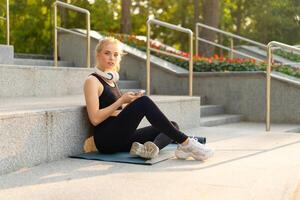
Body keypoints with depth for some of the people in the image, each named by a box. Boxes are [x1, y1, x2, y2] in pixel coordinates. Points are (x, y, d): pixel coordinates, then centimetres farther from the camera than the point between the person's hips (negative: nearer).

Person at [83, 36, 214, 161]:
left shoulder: (111, 81, 21)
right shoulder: (92, 81, -2)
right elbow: (95, 119, -13)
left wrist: (130, 103, 2)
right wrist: (121, 101, -12)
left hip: (121, 140, 8)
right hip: (106, 139, -8)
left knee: (172, 126, -6)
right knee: (143, 102, -27)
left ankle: (150, 148, -38)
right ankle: (186, 143, -27)